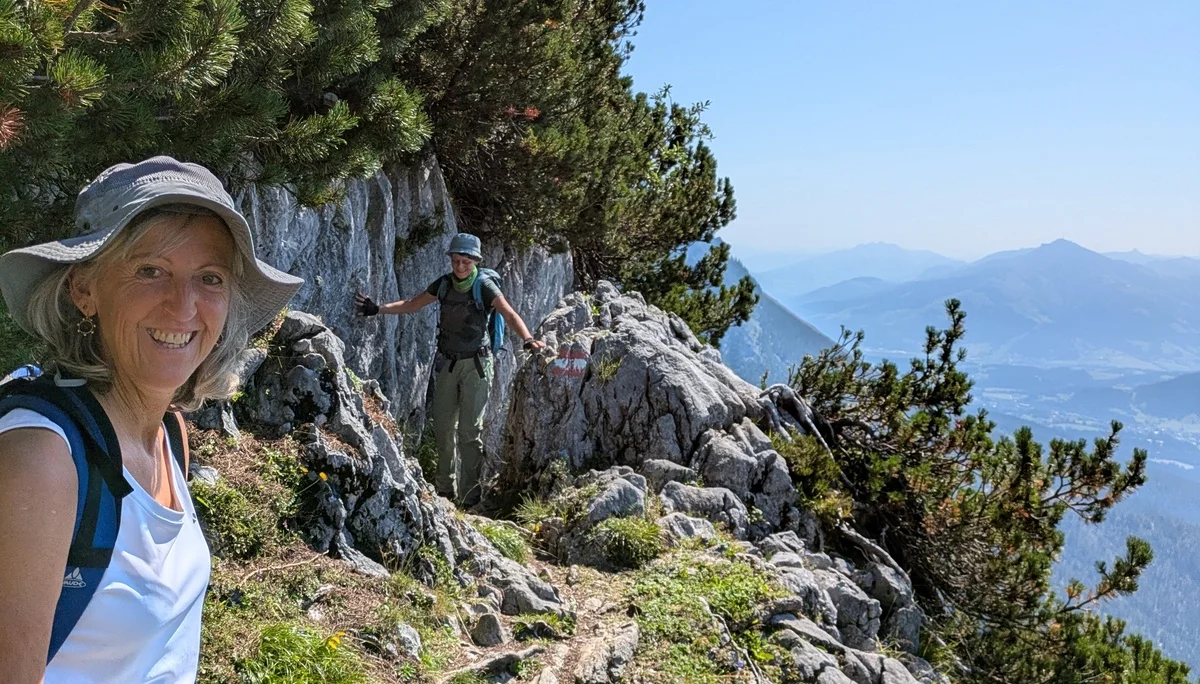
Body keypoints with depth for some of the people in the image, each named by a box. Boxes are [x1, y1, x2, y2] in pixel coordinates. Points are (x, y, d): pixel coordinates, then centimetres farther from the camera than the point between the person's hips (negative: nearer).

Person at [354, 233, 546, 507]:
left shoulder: (483, 285, -12)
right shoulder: (444, 283, 3)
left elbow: (509, 314, -25)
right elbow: (412, 305, 15)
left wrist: (528, 339, -43)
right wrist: (376, 309, 8)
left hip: (476, 363, -5)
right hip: (448, 362, 5)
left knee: (470, 430, -6)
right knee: (443, 425, 8)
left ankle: (469, 495, 1)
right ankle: (445, 489, 21)